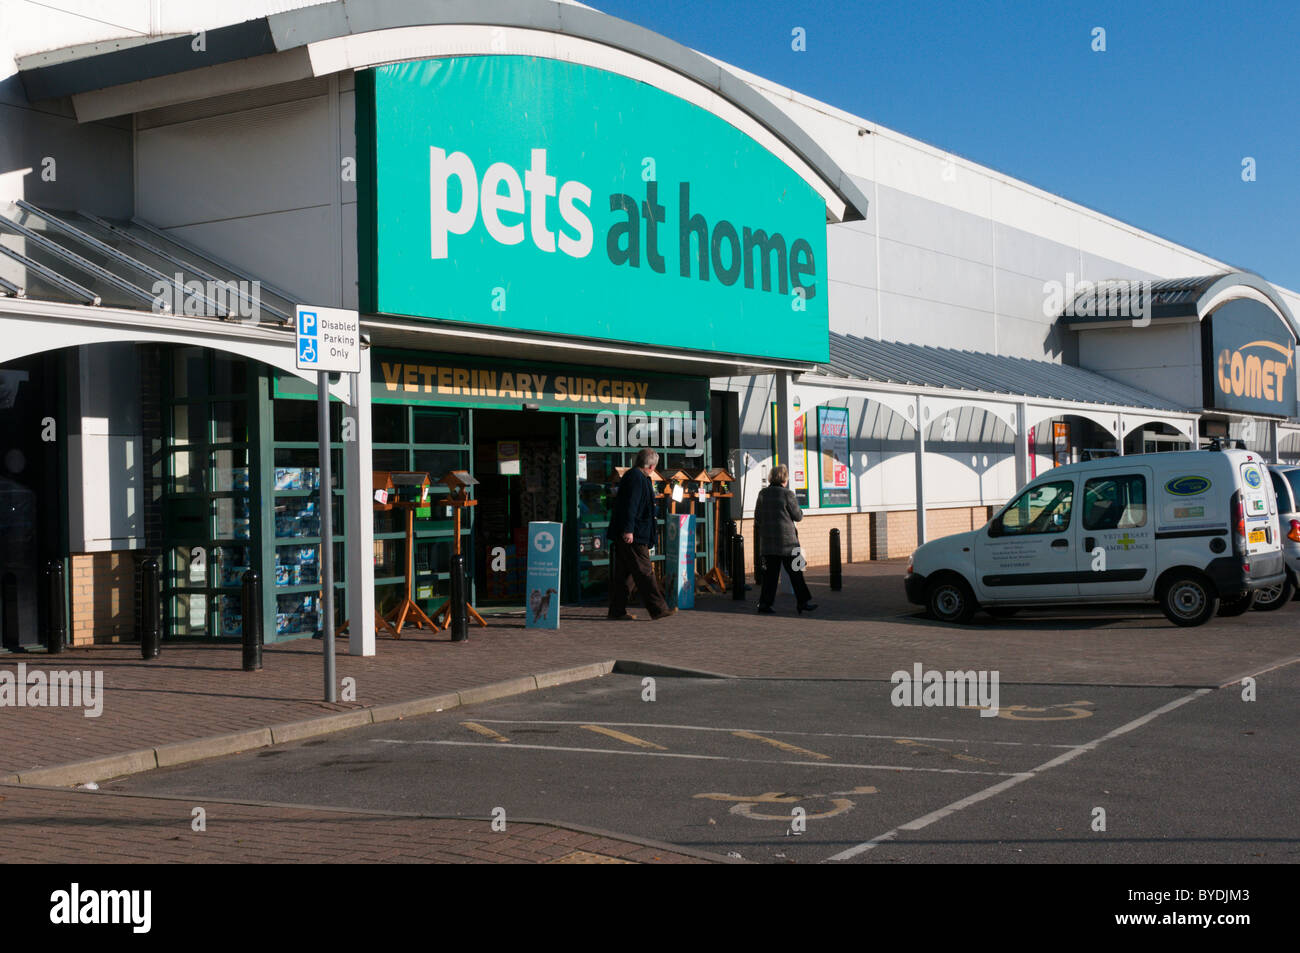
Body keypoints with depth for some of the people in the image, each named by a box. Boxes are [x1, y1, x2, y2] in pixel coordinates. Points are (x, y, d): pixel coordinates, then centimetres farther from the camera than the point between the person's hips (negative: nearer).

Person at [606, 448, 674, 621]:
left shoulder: (631, 476, 19)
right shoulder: (637, 478, -13)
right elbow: (630, 505, -21)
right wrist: (628, 530, -25)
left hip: (622, 536, 10)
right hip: (633, 536, -10)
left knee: (623, 573, 10)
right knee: (644, 572, -5)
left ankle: (617, 610, 11)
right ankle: (658, 609, -1)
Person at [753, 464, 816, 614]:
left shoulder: (762, 493, 4)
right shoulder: (787, 494, -11)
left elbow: (757, 516, 10)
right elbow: (798, 516, -5)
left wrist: (758, 533, 20)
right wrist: (799, 510, 16)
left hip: (767, 540, 5)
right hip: (786, 539, -5)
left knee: (770, 572, 8)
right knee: (795, 571, 4)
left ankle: (764, 603, 4)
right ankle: (803, 601, 9)